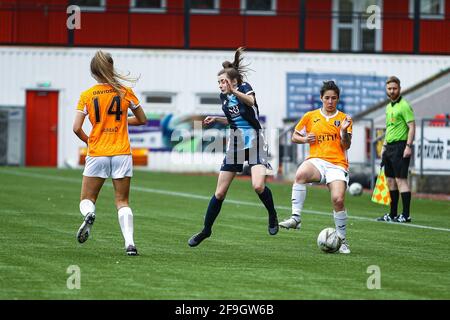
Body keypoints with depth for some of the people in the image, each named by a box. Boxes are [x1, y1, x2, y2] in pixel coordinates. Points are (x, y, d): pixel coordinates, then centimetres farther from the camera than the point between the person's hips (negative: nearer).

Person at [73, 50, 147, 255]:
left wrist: (89, 141, 12)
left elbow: (76, 128, -6)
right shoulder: (125, 92, -1)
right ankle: (130, 243, -10)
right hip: (122, 154, 1)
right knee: (122, 201, 7)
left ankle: (89, 215, -23)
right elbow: (142, 120, 10)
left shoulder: (86, 96, -2)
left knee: (87, 200, 12)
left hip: (97, 154, -1)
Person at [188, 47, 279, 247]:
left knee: (258, 186, -26)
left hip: (254, 144, -6)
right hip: (235, 145, 6)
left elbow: (251, 101, -38)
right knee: (219, 193, 5)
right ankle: (206, 230, 19)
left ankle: (272, 215, 2)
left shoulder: (244, 88, -12)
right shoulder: (224, 97, 7)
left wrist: (235, 91, -55)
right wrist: (215, 119, 8)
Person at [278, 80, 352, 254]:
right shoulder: (310, 116, 14)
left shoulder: (343, 118, 10)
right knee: (300, 174, -35)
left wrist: (344, 131, -17)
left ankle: (342, 240, -2)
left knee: (338, 199, -20)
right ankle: (296, 218, -35)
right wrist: (305, 139, 0)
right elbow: (294, 137, 22)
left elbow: (346, 146, 1)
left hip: (337, 164, -1)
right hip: (316, 160, 1)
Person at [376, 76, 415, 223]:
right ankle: (392, 214, 16)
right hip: (390, 147, 9)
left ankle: (406, 215, -10)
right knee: (390, 180, 10)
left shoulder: (404, 106, -10)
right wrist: (384, 146, 22)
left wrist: (409, 146, -21)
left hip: (400, 147, -9)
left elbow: (412, 127, -14)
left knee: (400, 179, -11)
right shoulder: (388, 107, 17)